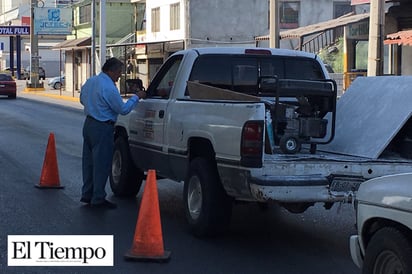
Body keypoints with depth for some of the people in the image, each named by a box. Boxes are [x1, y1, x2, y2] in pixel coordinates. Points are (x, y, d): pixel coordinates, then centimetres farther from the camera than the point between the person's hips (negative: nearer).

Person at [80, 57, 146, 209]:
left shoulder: (90, 81, 7)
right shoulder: (109, 88, -21)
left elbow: (82, 99, 21)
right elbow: (123, 109, -16)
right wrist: (136, 97, -4)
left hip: (88, 124, 9)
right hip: (102, 128, -9)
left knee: (89, 160, 17)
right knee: (102, 163, -2)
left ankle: (87, 194, 25)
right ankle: (98, 199, 3)